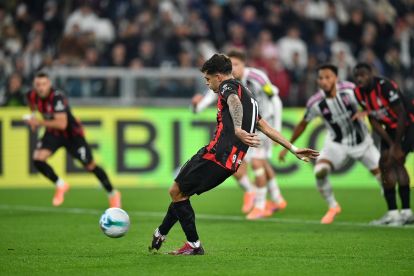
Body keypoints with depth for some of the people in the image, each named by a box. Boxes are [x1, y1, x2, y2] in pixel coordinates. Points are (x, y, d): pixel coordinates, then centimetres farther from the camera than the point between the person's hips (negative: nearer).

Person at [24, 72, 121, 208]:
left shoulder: (56, 97, -33)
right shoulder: (32, 96, -12)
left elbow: (62, 124, -40)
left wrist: (40, 122, -41)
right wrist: (33, 121, 6)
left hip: (71, 134, -5)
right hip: (53, 133, 5)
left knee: (90, 166, 2)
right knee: (37, 159, -17)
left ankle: (113, 194, 22)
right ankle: (60, 185, 6)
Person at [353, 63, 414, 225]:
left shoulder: (385, 86, -28)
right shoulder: (359, 93, -6)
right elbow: (373, 121, 1)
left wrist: (397, 146, -20)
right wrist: (390, 143, -8)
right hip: (390, 128, 8)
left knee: (397, 161, -20)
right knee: (385, 164, 1)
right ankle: (392, 212, 8)